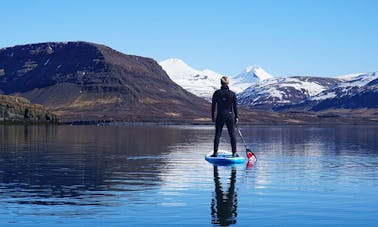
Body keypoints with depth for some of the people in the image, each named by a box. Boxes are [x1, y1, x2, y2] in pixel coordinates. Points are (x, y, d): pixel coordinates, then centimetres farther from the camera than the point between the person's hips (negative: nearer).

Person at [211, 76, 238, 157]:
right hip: (230, 115, 0)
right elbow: (235, 106, 0)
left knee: (217, 134, 6)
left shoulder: (216, 93, -3)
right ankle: (234, 153, 6)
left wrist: (213, 116, 8)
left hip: (220, 116, 0)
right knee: (232, 134, 6)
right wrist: (236, 117, 8)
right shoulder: (232, 94, -3)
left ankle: (215, 152, 4)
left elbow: (213, 105, 0)